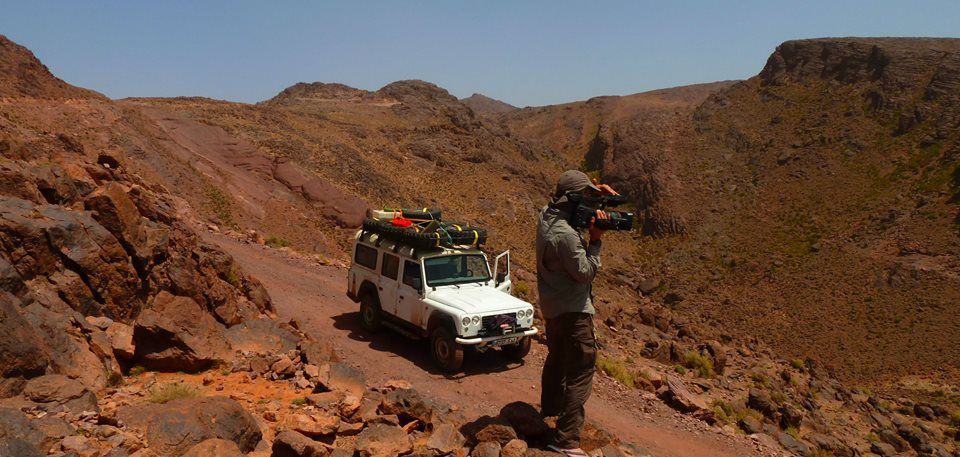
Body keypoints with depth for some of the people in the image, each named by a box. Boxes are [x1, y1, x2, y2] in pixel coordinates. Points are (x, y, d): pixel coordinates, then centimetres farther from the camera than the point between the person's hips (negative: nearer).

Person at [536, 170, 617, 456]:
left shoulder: (546, 215, -1)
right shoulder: (566, 235, -28)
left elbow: (566, 201, 19)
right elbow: (585, 272, -20)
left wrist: (596, 192, 3)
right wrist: (595, 239, -18)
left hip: (551, 306, 10)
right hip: (572, 310, -10)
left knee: (557, 357, 28)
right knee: (580, 371, -5)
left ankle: (551, 406, 48)